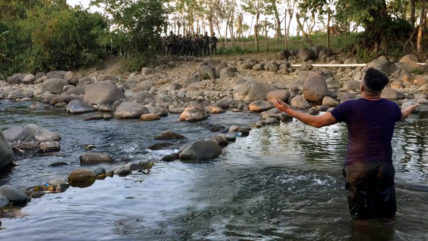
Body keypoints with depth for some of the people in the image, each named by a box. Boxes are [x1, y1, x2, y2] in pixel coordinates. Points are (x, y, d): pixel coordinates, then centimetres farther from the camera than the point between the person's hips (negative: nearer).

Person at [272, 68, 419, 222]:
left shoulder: (350, 107, -11)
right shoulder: (391, 107, 2)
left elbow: (318, 122, -8)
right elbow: (402, 116, 27)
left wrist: (288, 110, 0)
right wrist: (411, 108, 53)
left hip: (358, 166, -3)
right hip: (384, 166, 3)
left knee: (362, 217, 10)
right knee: (387, 217, 17)